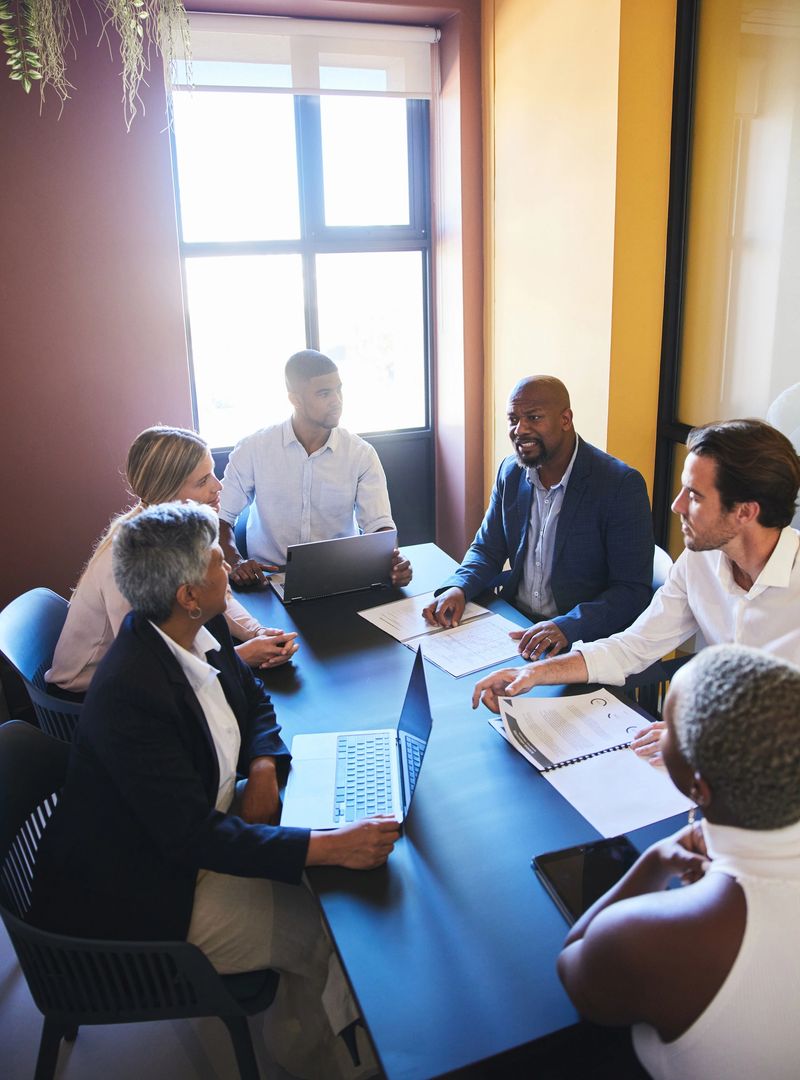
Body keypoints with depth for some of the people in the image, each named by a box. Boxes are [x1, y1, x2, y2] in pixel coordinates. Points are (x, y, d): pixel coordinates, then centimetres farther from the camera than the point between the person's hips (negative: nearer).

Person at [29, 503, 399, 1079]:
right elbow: (193, 836, -33)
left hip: (191, 838, 8)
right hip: (142, 902, -8)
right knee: (335, 930, -6)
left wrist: (263, 770, -11)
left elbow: (254, 698, 8)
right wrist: (331, 845, -35)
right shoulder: (130, 692, -34)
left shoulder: (201, 629, -8)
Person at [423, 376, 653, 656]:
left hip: (579, 641, -5)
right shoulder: (510, 472, 4)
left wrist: (567, 626, -30)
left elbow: (634, 591, -15)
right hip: (513, 625, 6)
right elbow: (487, 550, 11)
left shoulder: (622, 485, -15)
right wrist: (457, 588, -10)